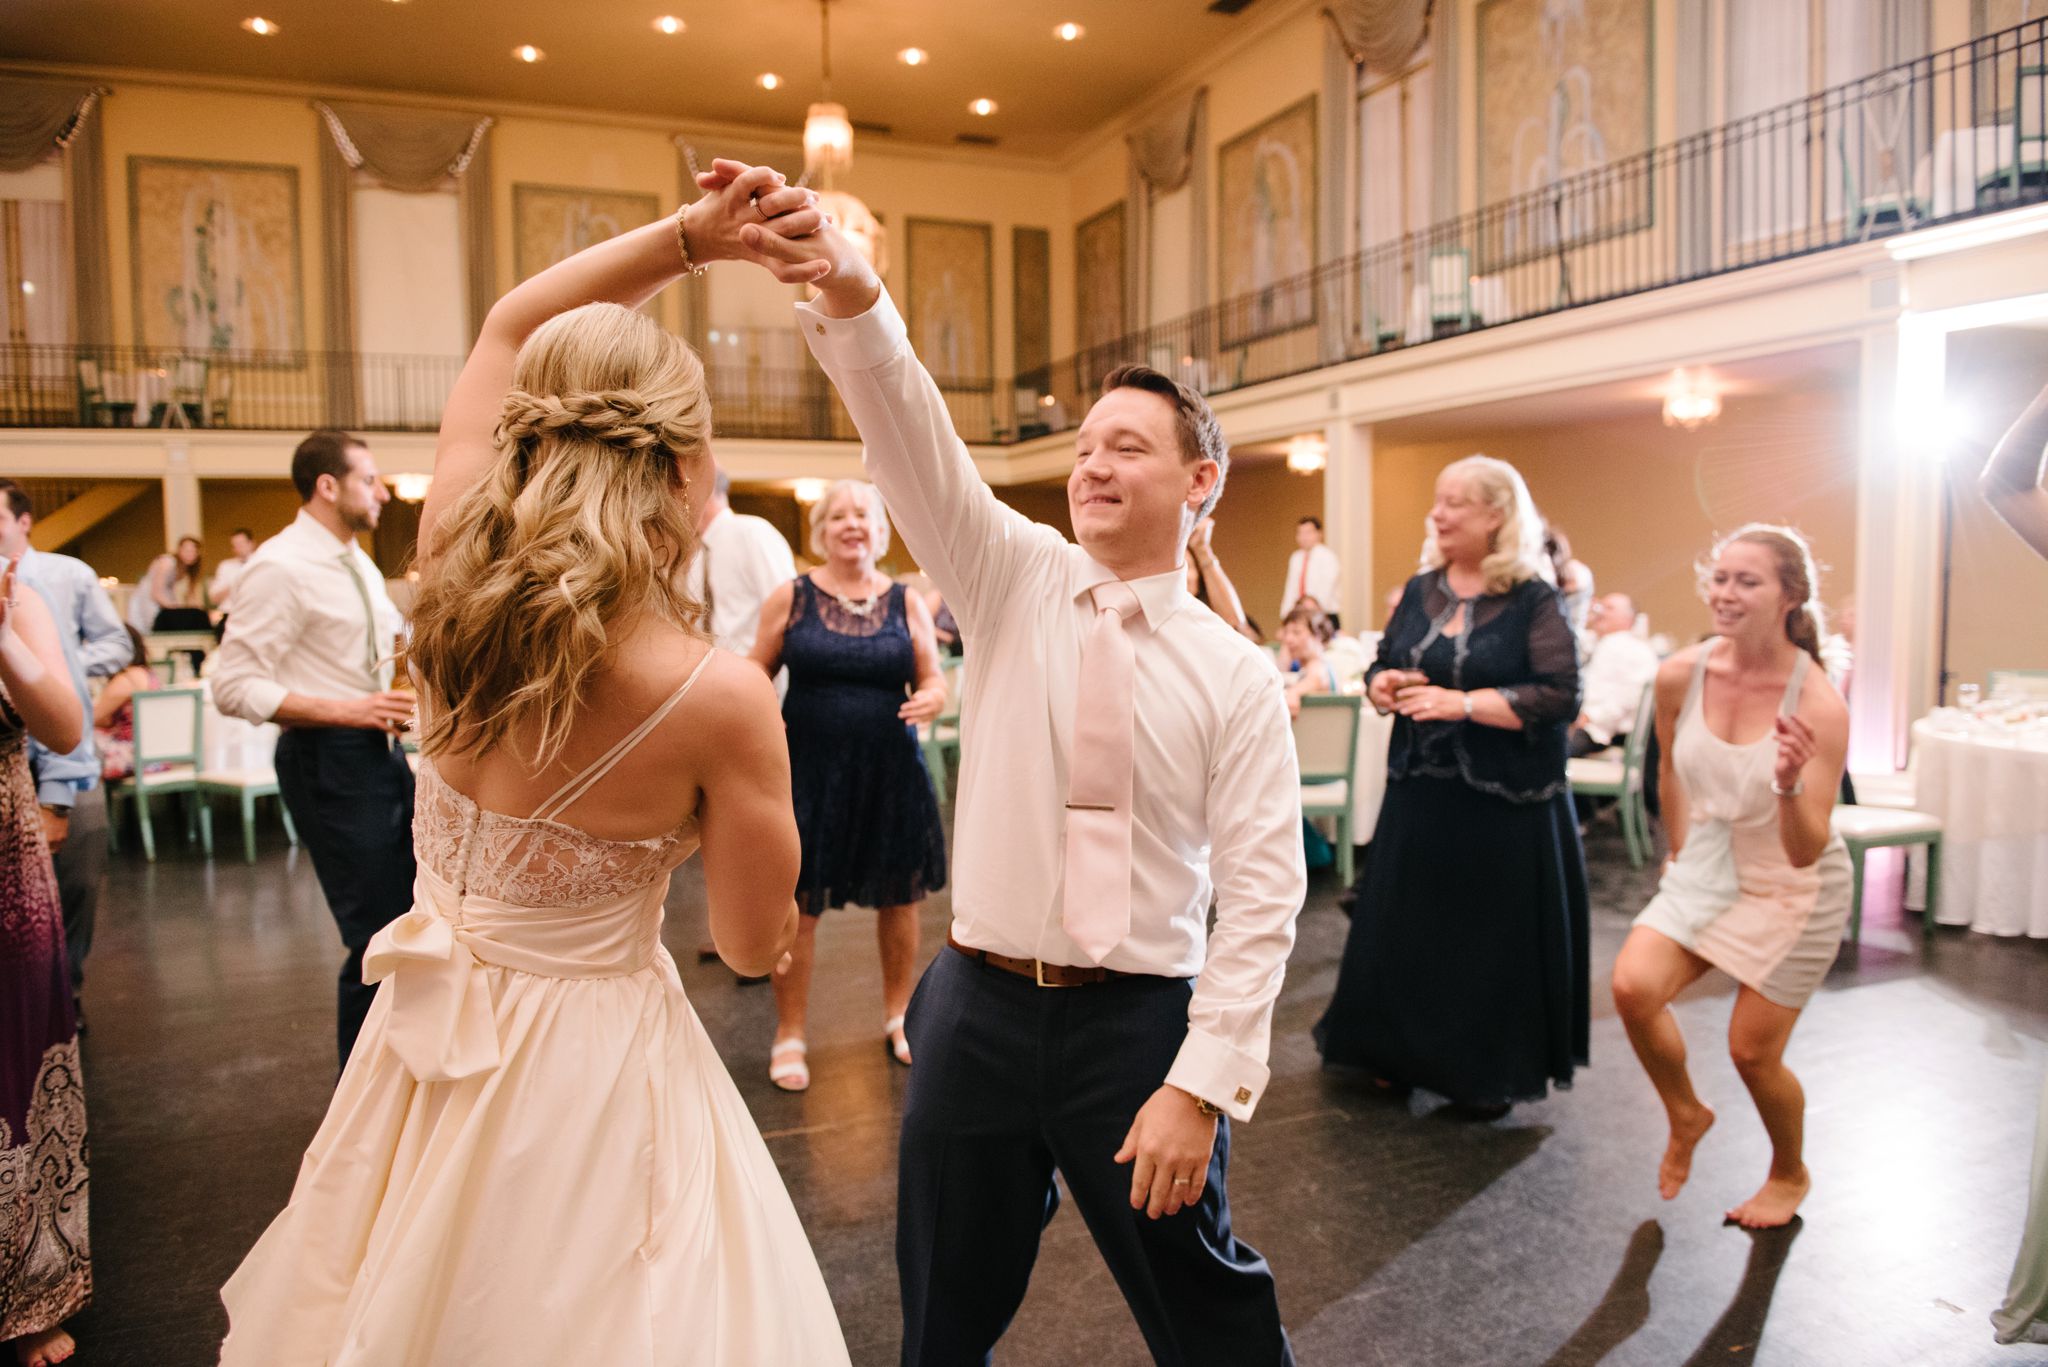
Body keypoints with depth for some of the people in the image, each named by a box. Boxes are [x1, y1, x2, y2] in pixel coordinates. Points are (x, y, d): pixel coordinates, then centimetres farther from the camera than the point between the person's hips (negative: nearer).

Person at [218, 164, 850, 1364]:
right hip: (586, 1059, -5)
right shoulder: (719, 697, -27)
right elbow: (756, 945, -13)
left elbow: (511, 329, 3)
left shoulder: (455, 577, -13)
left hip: (432, 1035, 5)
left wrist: (687, 238, -5)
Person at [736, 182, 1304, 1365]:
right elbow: (914, 438, -14)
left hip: (1140, 1020, -2)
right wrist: (851, 299, -31)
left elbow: (1262, 891, -9)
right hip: (981, 1008, 2)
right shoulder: (1017, 579, 0)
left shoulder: (1236, 675, -5)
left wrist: (1201, 1085, -14)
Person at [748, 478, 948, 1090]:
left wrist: (931, 698, -15)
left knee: (900, 898, 12)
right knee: (797, 905, 3)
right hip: (808, 769, -2)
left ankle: (897, 1014, 34)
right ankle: (789, 1035, 20)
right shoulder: (790, 597, 1)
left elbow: (933, 679, 7)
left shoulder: (906, 602, 5)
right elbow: (756, 677, 5)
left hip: (891, 771, 2)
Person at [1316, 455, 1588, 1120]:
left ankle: (1491, 1073, 22)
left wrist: (1464, 703, -23)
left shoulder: (1534, 599, -9)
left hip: (1505, 801, -5)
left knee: (1495, 937, 5)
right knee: (1407, 925, 12)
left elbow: (1560, 695, -17)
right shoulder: (1421, 590, 8)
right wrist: (1381, 684, -8)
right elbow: (1382, 666, 15)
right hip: (1420, 792, 5)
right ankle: (1407, 1054, 29)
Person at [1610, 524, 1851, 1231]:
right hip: (1707, 872, 4)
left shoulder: (1819, 706, -25)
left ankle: (1789, 1174, 37)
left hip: (1793, 893, -3)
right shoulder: (1680, 675, -14)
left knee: (1752, 1051, 3)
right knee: (1633, 986, -18)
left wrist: (1790, 785, -44)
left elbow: (1805, 853, -26)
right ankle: (1685, 1115, 14)